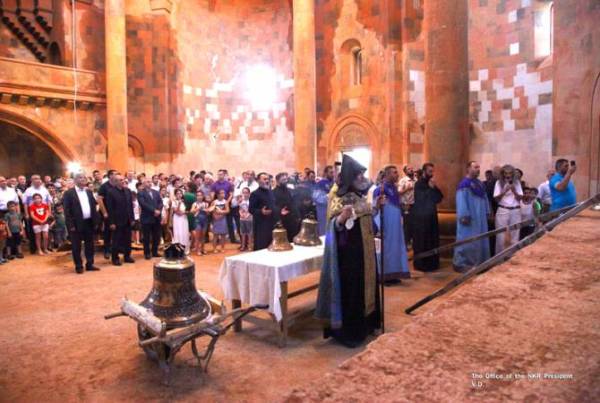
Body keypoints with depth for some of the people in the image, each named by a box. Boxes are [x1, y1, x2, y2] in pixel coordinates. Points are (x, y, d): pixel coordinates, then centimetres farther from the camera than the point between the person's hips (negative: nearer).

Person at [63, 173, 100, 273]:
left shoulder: (89, 192, 12)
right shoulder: (69, 193, -6)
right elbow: (67, 211, -10)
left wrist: (96, 220, 5)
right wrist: (71, 225, -15)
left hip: (89, 222, 5)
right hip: (77, 224, -5)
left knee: (89, 245, 11)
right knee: (76, 246, 5)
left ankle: (89, 264, 21)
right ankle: (78, 266, 15)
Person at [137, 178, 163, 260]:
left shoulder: (156, 192, 15)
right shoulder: (140, 193, -3)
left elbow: (160, 202, 6)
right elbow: (143, 204, -15)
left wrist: (158, 211, -12)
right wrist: (154, 211, -20)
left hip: (157, 218, 5)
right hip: (146, 218, -5)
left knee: (156, 236, 8)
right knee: (146, 237, 3)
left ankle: (155, 252, 20)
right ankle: (147, 253, 13)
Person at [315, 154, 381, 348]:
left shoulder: (361, 197, 9)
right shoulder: (340, 198, -16)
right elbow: (334, 226, -24)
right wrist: (342, 217, -43)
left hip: (365, 251, 9)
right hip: (350, 252, -9)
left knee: (364, 286, 17)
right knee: (351, 289, -2)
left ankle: (364, 325, 33)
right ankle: (348, 331, 12)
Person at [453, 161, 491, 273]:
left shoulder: (480, 184, 12)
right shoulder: (464, 184, -13)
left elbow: (485, 198, 17)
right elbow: (461, 201, -18)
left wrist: (487, 212, 12)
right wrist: (464, 216, -23)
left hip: (480, 217, 9)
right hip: (469, 217, -8)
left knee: (480, 240, 13)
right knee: (467, 241, -4)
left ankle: (478, 262, 23)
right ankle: (462, 263, 4)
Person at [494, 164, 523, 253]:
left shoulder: (517, 182, 8)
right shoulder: (499, 182, 1)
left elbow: (520, 198, 4)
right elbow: (496, 198, -4)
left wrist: (514, 191, -13)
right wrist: (504, 191, -17)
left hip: (515, 211, 2)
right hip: (503, 211, -2)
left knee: (514, 235, 3)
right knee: (502, 235, -3)